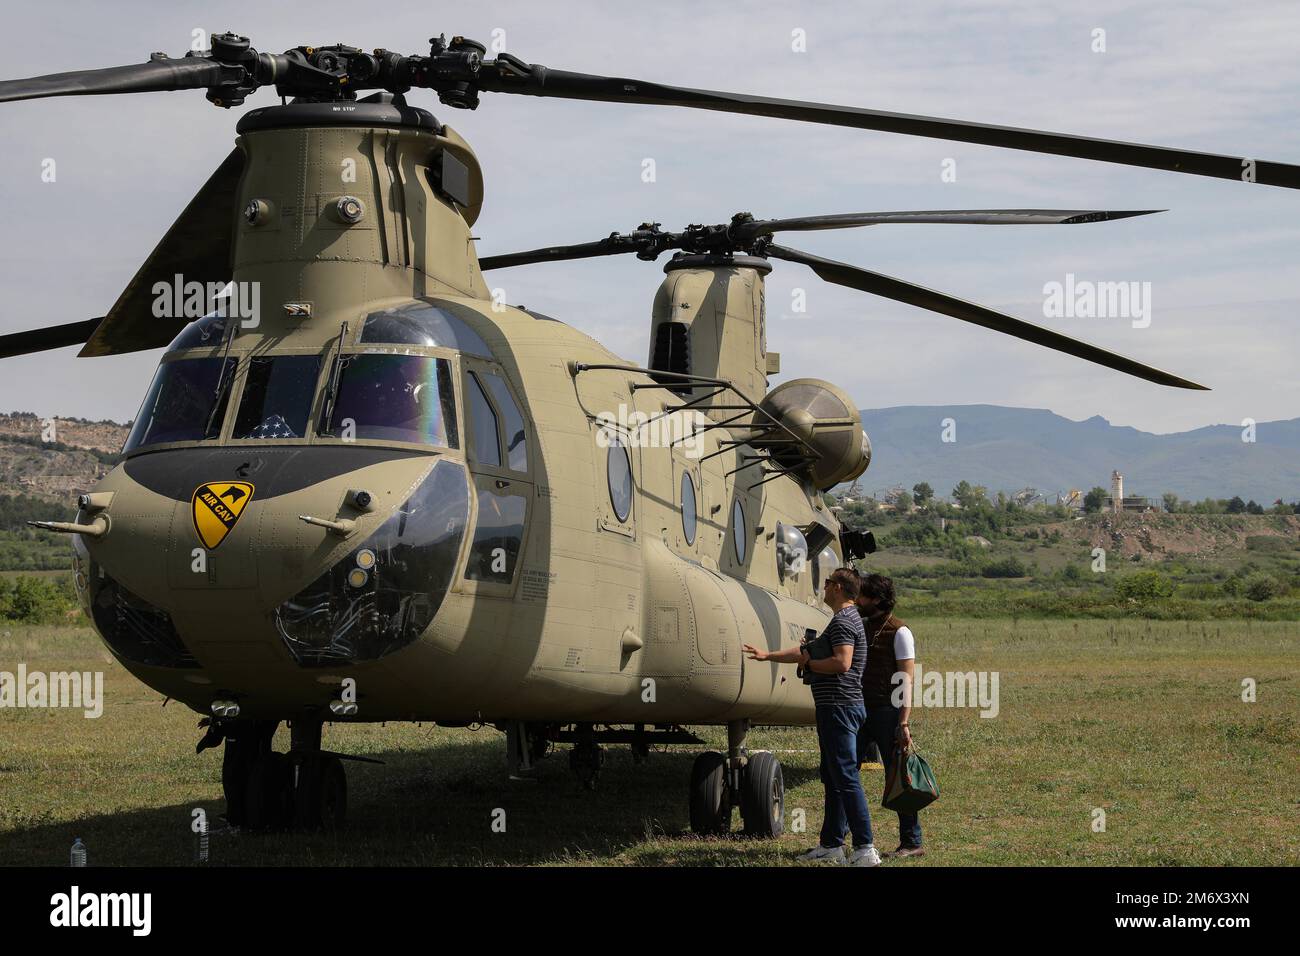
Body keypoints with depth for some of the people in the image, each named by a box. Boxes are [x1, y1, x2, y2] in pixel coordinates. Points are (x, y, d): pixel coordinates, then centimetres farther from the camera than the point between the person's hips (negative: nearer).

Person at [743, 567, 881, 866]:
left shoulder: (843, 621, -12)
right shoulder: (846, 619, 21)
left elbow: (842, 662, -26)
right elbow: (808, 649, 31)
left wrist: (809, 664, -11)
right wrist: (768, 656, 35)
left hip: (839, 707, -11)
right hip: (835, 709, 11)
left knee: (846, 778, -13)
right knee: (833, 779, 13)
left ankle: (865, 849, -16)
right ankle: (831, 845, 18)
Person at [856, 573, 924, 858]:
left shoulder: (899, 632, -8)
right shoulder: (860, 627, 14)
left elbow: (906, 680, -13)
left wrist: (904, 723, -20)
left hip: (887, 714, -7)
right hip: (860, 711, 7)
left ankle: (912, 843, 5)